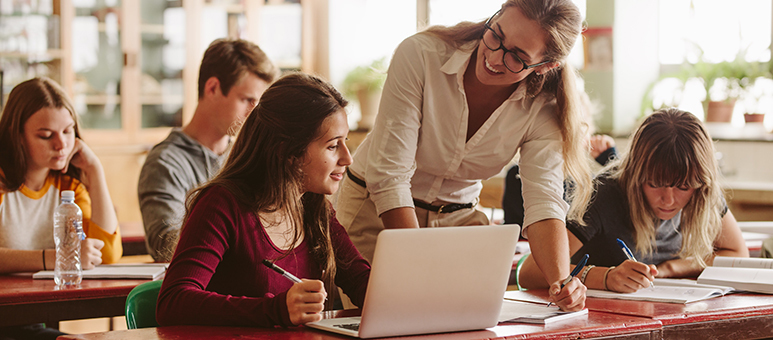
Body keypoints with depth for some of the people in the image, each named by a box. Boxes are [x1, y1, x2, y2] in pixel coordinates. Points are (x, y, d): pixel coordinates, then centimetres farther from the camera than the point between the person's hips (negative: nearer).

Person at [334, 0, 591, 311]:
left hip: (458, 216, 3)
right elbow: (388, 175, -28)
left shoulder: (542, 109, -15)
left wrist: (561, 282, -44)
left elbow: (544, 202, -24)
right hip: (376, 212, -3)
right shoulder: (421, 55, -25)